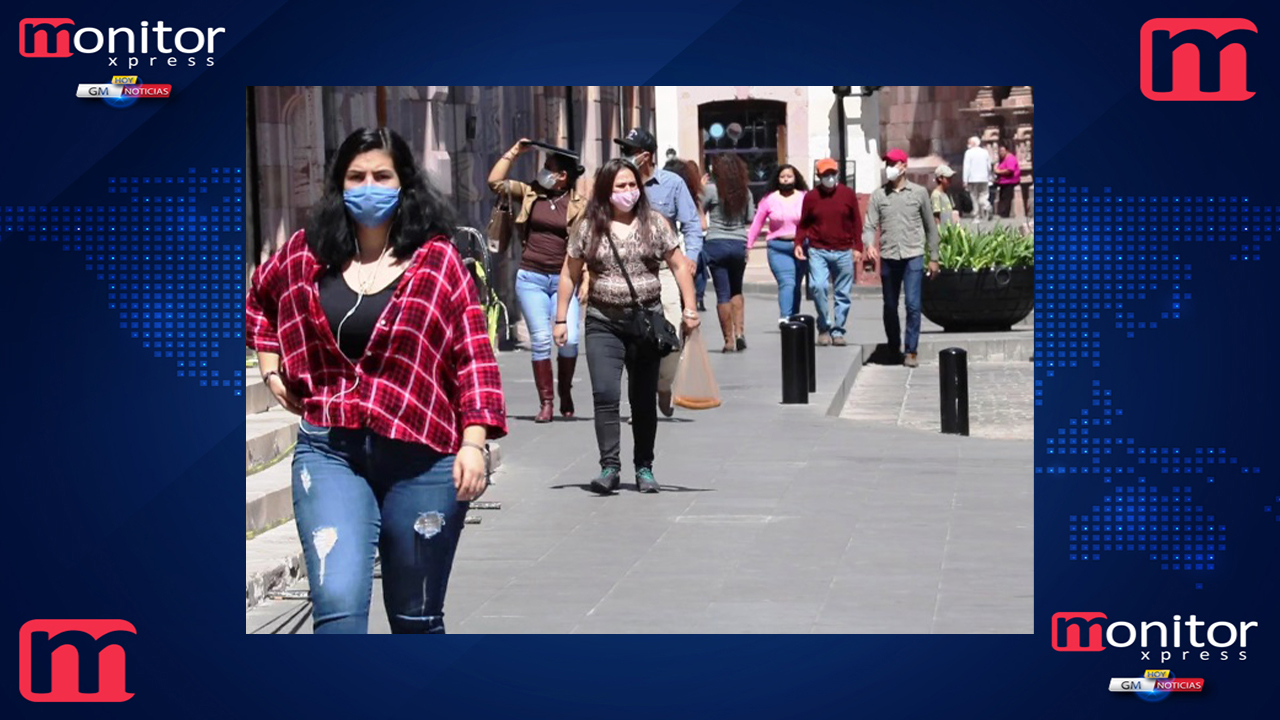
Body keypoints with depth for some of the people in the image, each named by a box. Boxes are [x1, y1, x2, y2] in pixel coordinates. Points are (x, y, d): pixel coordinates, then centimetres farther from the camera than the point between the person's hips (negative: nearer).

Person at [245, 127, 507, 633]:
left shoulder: (437, 260, -1)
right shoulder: (308, 254, 8)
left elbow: (473, 354, -3)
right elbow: (258, 298, 29)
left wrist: (474, 441, -12)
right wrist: (271, 367, 17)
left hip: (421, 458, -1)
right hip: (330, 453, 1)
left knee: (416, 618, 12)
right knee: (338, 607, -17)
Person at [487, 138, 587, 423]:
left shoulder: (579, 204, 1)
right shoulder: (530, 193, 7)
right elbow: (495, 181, 2)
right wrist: (514, 152, 2)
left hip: (564, 279, -1)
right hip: (531, 277, 1)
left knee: (569, 338, -10)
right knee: (540, 340, -4)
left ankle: (565, 391, 14)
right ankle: (546, 402, 3)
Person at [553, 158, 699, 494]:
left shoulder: (654, 224, 4)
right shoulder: (588, 228, 3)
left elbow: (680, 266, 6)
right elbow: (570, 274, 9)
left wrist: (689, 309, -2)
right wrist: (560, 319, 6)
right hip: (603, 323, -1)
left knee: (644, 399, 7)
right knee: (605, 395, -13)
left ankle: (644, 468, 17)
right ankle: (609, 467, -14)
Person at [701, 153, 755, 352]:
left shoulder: (711, 190, -7)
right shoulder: (745, 192, 3)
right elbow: (750, 220, 5)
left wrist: (700, 190, 11)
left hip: (716, 244, -3)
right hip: (739, 244, 3)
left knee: (723, 294, 1)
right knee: (736, 290, 20)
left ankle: (729, 340, 1)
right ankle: (739, 332, 6)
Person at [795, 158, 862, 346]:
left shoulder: (848, 194, 5)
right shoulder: (811, 197, 4)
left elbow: (856, 223, 8)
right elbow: (803, 223, 9)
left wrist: (857, 247, 2)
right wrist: (798, 243, -5)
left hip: (843, 252, 1)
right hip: (818, 251, -1)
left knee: (843, 294, 4)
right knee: (818, 286, -20)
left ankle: (837, 331, 14)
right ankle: (824, 328, -6)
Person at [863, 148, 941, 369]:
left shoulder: (919, 193, 3)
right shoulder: (878, 195, 4)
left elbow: (930, 226, 9)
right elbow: (870, 226, -1)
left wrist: (934, 257, 8)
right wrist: (869, 243, -22)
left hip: (913, 256, -2)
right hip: (888, 257, 2)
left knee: (913, 305, -9)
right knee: (890, 306, 10)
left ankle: (911, 351, -2)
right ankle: (893, 349, 25)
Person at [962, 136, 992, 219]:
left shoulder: (969, 152, -5)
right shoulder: (985, 152, 8)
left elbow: (967, 167, -8)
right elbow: (989, 166, 12)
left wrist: (965, 180, -8)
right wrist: (989, 177, 22)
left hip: (973, 179, -3)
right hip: (984, 179, 3)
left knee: (974, 197, 4)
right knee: (982, 196, 7)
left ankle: (977, 216, 3)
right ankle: (987, 206, -23)